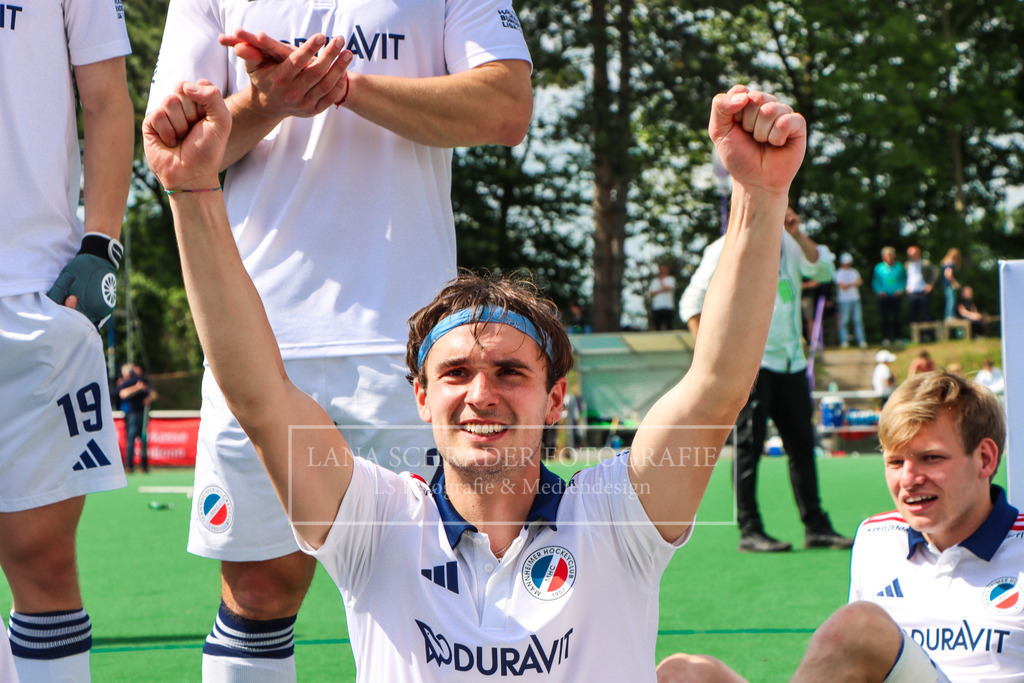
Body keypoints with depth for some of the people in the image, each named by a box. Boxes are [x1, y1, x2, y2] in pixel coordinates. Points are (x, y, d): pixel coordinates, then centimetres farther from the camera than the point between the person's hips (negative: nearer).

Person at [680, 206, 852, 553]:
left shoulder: (788, 244, 14)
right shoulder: (726, 249, 0)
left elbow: (823, 270, 1)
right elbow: (691, 302, 0)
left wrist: (797, 235, -10)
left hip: (791, 362, 6)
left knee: (802, 443, 5)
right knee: (748, 444, -6)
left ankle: (816, 527, 9)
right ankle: (749, 531, -5)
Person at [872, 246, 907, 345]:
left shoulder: (899, 267, 9)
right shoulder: (879, 268, 6)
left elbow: (904, 280, 12)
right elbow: (875, 282, 7)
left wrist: (900, 290, -5)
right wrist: (880, 291, -8)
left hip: (896, 296, 1)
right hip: (884, 297, -1)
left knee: (897, 318, 0)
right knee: (885, 318, -3)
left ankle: (898, 337, 7)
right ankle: (885, 338, 2)